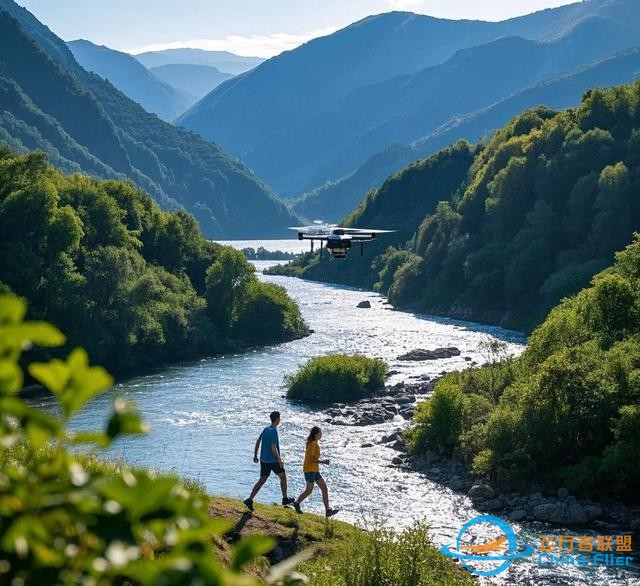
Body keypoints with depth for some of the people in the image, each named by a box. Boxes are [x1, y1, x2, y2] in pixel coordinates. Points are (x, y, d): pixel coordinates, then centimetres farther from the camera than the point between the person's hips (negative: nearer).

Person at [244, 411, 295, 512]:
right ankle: (285, 499, 20)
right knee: (283, 477, 13)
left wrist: (255, 455, 21)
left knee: (262, 480, 7)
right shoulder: (274, 431, -16)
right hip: (273, 460, -7)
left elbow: (258, 442, 13)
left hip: (263, 460, 7)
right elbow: (273, 448, -21)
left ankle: (250, 499, -5)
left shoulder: (265, 429, 7)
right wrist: (279, 460, -16)